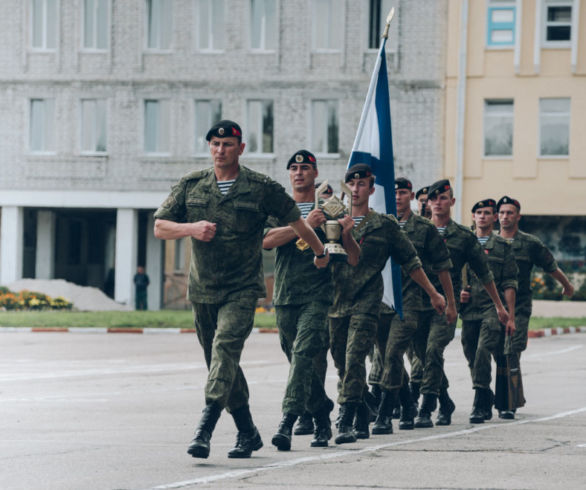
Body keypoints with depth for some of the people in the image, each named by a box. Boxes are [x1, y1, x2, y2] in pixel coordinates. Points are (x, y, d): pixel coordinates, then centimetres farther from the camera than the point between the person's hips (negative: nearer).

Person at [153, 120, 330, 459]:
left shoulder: (262, 188, -2)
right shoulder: (191, 186, 6)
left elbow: (296, 221, 10)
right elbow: (160, 228, 7)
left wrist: (320, 252, 22)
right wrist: (191, 228, -12)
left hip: (241, 290, -4)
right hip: (202, 290, 5)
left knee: (226, 348, -23)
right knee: (223, 364, 11)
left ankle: (204, 431, -31)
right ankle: (248, 433, 24)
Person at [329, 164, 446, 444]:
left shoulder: (385, 226, 7)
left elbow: (410, 262, 14)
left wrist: (433, 294, 16)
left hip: (366, 303, -3)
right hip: (336, 303, 3)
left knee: (354, 359, -17)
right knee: (342, 365, 7)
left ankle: (345, 423, -21)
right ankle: (362, 420, 22)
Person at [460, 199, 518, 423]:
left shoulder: (502, 246, 7)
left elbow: (509, 285, 4)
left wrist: (510, 316, -1)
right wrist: (458, 292, 0)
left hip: (493, 307, -4)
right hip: (469, 308, 4)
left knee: (483, 350, -20)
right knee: (471, 355, 6)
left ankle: (480, 404, -21)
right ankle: (487, 400, 23)